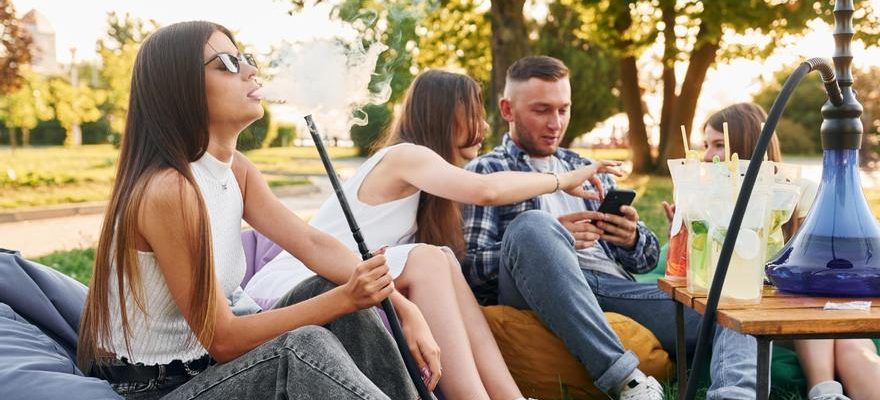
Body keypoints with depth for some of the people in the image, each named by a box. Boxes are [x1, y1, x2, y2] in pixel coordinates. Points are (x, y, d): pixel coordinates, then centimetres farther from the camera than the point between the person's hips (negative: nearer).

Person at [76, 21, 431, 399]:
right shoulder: (167, 190, -24)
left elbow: (313, 243, -5)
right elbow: (222, 340, -22)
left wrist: (401, 304, -19)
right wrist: (345, 298, -26)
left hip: (207, 364, 8)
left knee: (339, 291, -5)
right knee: (307, 348, -28)